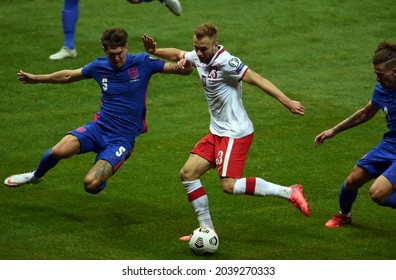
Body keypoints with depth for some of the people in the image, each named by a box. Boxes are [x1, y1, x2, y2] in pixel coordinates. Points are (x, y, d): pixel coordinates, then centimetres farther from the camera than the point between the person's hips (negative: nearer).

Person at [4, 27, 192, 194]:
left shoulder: (142, 63, -10)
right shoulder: (99, 66, 2)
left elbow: (184, 70, -11)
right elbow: (68, 76, 21)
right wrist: (36, 79, 28)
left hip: (123, 138, -3)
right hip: (99, 127, 3)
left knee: (91, 184, -22)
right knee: (58, 151, -21)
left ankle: (101, 176, 19)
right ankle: (36, 176, 14)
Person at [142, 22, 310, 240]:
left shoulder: (226, 62, -20)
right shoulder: (198, 57, 6)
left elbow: (258, 80, -22)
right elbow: (178, 54, 26)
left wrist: (288, 103, -27)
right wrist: (154, 51, 7)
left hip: (236, 133, -9)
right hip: (217, 132, 9)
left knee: (229, 185, -19)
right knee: (188, 174, 4)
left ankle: (289, 192, -12)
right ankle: (206, 228, 11)